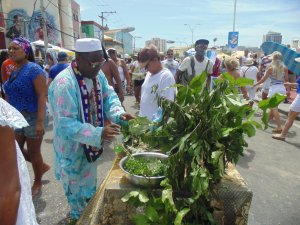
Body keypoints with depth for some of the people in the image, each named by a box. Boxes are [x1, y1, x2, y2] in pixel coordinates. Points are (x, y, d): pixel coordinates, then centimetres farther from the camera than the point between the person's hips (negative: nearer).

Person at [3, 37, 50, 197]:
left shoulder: (33, 69, -15)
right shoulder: (14, 72, 10)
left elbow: (42, 96, -21)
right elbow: (11, 96, 17)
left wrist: (40, 121, -27)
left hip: (32, 117, -8)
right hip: (16, 117, 8)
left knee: (33, 152, 6)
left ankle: (37, 183, 29)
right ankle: (43, 166, 38)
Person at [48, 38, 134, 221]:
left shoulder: (97, 75, -6)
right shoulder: (64, 84, -31)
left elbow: (109, 95, -1)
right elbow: (66, 125, -32)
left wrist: (118, 113, -23)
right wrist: (98, 134, -43)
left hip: (91, 145, 8)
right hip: (73, 149, -7)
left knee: (89, 185, 29)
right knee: (78, 189, 16)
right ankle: (80, 217, 44)